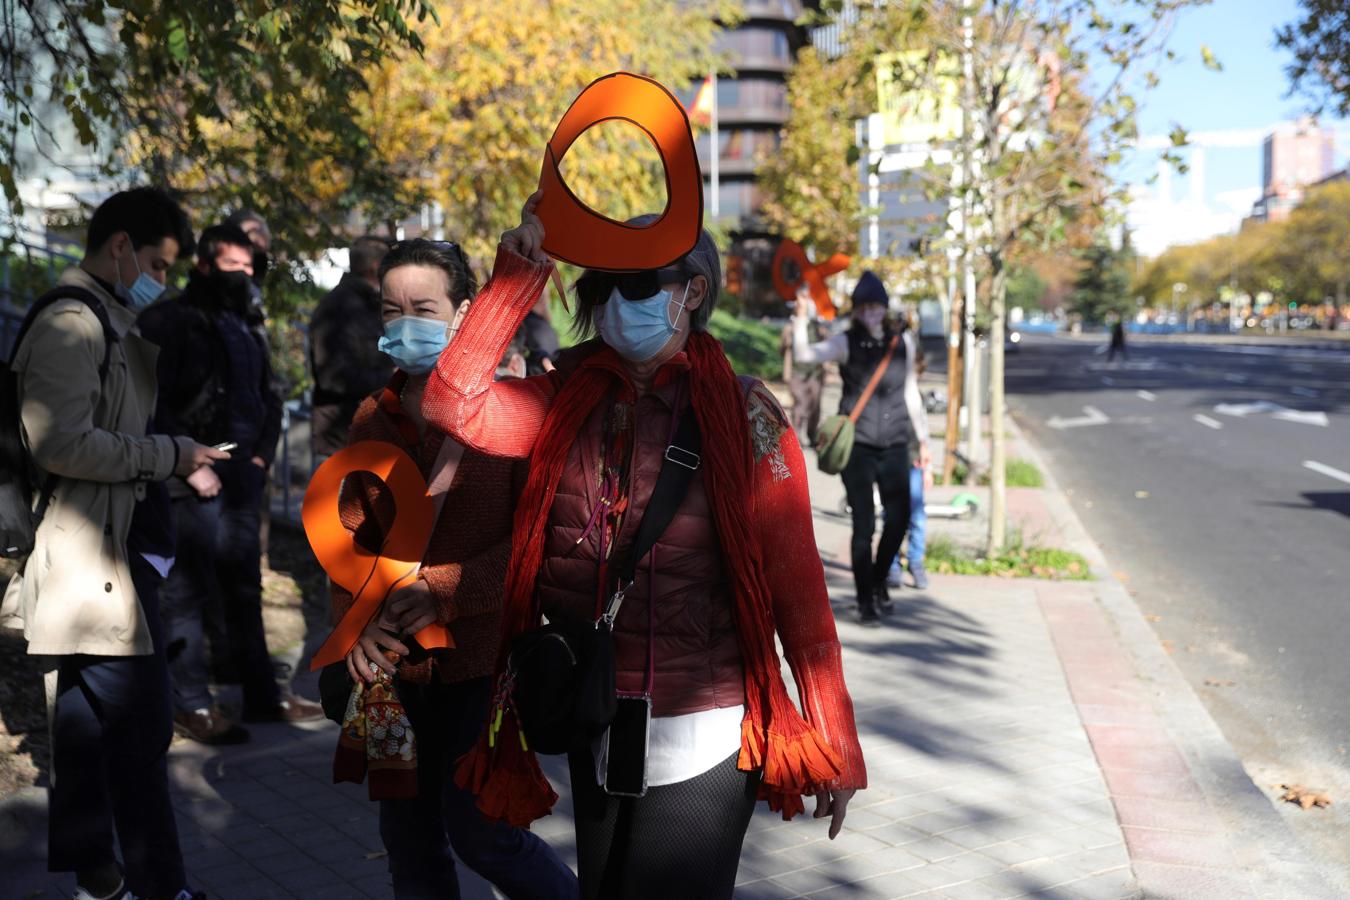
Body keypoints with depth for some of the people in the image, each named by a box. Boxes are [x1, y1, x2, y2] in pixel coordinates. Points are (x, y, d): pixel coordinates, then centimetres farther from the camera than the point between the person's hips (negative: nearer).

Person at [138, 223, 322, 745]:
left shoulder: (244, 331, 19)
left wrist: (262, 454, 9)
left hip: (241, 480, 8)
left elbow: (268, 400, 24)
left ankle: (262, 694, 19)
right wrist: (190, 465, -15)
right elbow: (154, 404, -13)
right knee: (189, 591, -3)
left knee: (245, 588, 12)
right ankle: (192, 705, 4)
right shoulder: (170, 323, -5)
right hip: (194, 483, -7)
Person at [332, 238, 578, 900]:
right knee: (408, 838, 13)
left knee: (477, 830, -1)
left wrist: (446, 591, -23)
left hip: (488, 654, -5)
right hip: (399, 664, 5)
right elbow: (354, 533, 12)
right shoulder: (372, 419, 7)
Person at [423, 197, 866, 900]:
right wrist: (515, 281, -15)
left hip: (700, 735, -5)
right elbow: (456, 405, -13)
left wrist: (835, 737, -10)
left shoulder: (740, 412, -10)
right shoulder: (567, 403, 2)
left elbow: (794, 575, -11)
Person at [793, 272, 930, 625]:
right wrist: (801, 319, -36)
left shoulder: (903, 340, 6)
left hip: (894, 445, 4)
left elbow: (910, 391, 13)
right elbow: (805, 354, -20)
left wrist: (923, 439, 15)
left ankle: (879, 580, 32)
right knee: (863, 526, -2)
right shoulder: (847, 342, -4)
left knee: (899, 518, 7)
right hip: (857, 445, -3)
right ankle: (865, 599, 11)